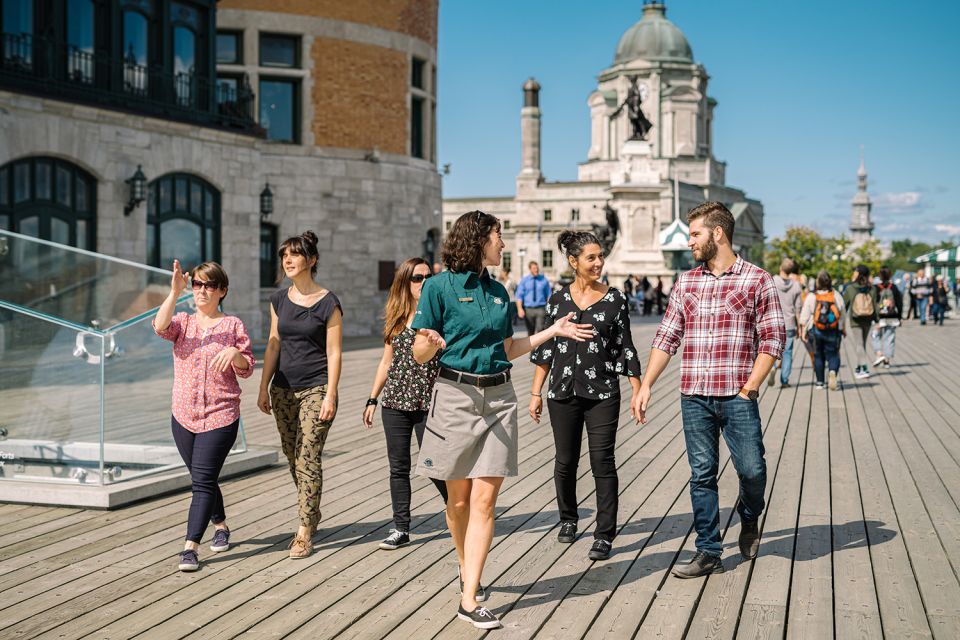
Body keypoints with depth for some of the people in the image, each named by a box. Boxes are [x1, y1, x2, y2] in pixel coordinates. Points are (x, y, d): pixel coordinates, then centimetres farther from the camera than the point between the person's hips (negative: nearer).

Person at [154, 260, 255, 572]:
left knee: (203, 481, -10)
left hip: (220, 416, -4)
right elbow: (161, 327, -16)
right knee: (201, 479, 16)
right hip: (184, 415, 4)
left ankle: (191, 546, -10)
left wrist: (235, 353, -23)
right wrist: (174, 293, -26)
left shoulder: (233, 325, 1)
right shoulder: (183, 323, 7)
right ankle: (221, 526, 37)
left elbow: (246, 369, -1)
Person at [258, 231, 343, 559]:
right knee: (292, 457, 11)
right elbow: (273, 345, 13)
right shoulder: (279, 300, 8)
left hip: (315, 389, -6)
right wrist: (264, 388, 11)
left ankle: (304, 532, -5)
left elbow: (334, 353, -8)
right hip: (283, 390, 6)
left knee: (308, 457, -9)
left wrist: (330, 396, -12)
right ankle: (311, 513, 29)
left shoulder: (328, 303, -7)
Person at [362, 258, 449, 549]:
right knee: (398, 468, 7)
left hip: (428, 402, -4)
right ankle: (401, 529, 15)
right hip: (395, 402, 4)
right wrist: (372, 399, 15)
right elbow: (387, 361, 16)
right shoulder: (395, 318, 10)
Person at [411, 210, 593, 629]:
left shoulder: (497, 291, 14)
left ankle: (469, 598, -4)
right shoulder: (440, 286, -4)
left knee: (485, 498, -4)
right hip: (455, 394, -4)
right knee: (459, 498, 8)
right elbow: (419, 355, -5)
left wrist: (554, 331, 17)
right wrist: (431, 343, -27)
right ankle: (466, 567, 34)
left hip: (499, 397, 4)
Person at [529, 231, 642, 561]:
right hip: (563, 392, 2)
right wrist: (536, 392, 7)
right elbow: (545, 349, 10)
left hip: (602, 394, -2)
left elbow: (625, 349, 3)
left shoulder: (615, 300, 0)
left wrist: (637, 391, -1)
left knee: (602, 463, -5)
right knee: (566, 460, 11)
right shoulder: (558, 300, 5)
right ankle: (568, 519, 32)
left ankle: (604, 536, 1)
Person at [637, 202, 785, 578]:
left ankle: (749, 518, 30)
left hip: (737, 396, -3)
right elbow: (667, 337, 12)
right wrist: (646, 385, 4)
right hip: (694, 396, 3)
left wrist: (749, 388, -9)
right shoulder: (685, 283, 12)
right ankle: (708, 552, 14)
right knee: (701, 475, 6)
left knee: (751, 469, -2)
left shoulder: (757, 280, -1)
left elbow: (773, 339, -3)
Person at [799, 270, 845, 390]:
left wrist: (803, 331, -1)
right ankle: (833, 371, -27)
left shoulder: (811, 297, -7)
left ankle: (819, 382, 17)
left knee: (818, 355, 12)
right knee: (833, 355, 4)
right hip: (833, 332, 0)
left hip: (816, 331, 0)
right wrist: (843, 329, 20)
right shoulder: (837, 296, 0)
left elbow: (804, 317, -7)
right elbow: (842, 316, 8)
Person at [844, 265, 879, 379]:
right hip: (867, 321, 3)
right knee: (863, 344, 17)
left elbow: (844, 305, -3)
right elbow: (875, 305, -4)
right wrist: (877, 319, 1)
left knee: (859, 345, -1)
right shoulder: (872, 288, -3)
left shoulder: (850, 288, -9)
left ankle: (865, 368, -16)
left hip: (855, 321, -3)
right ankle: (859, 368, 27)